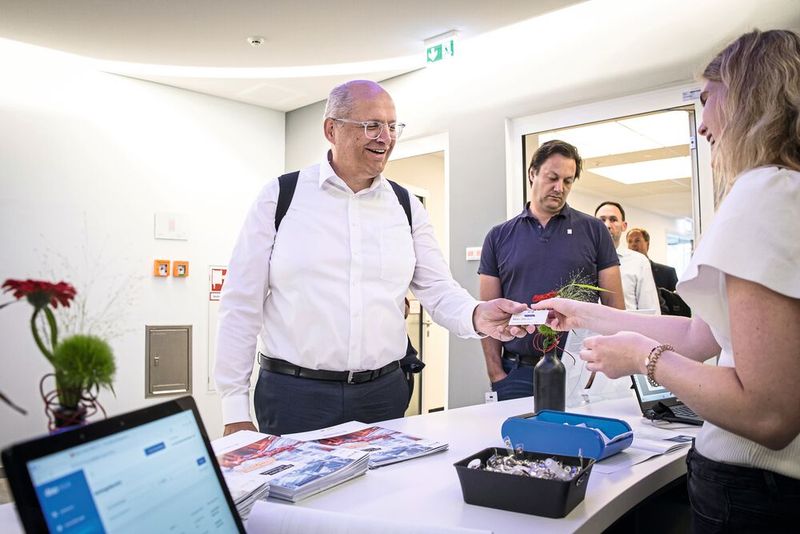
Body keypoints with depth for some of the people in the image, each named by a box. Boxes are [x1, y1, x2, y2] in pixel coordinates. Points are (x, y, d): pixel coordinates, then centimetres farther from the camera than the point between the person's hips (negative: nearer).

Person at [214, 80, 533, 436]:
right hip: (293, 394, -3)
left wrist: (476, 316, -19)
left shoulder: (407, 206, 7)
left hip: (383, 392, 3)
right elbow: (242, 304, -3)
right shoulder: (280, 197, -3)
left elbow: (437, 289, 4)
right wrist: (234, 410, -5)